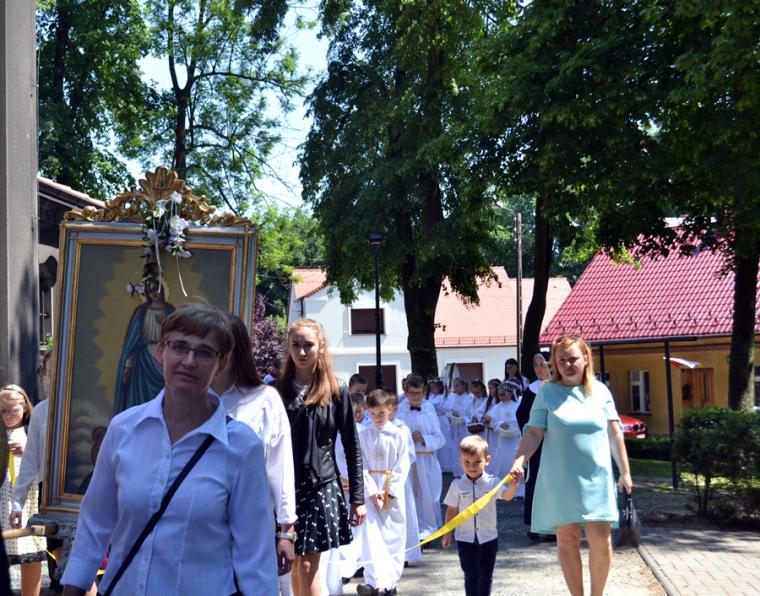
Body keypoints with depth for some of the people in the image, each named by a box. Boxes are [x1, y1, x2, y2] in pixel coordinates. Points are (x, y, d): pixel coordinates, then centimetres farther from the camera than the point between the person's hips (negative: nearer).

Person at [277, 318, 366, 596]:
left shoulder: (336, 393, -1)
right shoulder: (277, 391, 3)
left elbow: (352, 447, 2)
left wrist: (357, 498, 1)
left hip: (322, 487, -2)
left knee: (307, 566, -4)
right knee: (294, 565, 10)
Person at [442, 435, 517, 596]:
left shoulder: (492, 482, -7)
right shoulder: (457, 485, -6)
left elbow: (507, 496, -23)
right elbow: (451, 510, 3)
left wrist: (513, 485, -44)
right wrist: (447, 533, 4)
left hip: (488, 538, 1)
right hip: (465, 539, -1)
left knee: (486, 575, 13)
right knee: (471, 576, -4)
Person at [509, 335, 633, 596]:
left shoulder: (600, 391, 5)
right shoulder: (547, 393, 0)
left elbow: (614, 433, 7)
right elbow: (534, 432, -2)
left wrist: (625, 472, 6)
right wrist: (518, 461, -16)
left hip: (596, 479, 1)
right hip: (560, 480, -1)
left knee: (600, 540, -4)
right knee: (567, 540, 6)